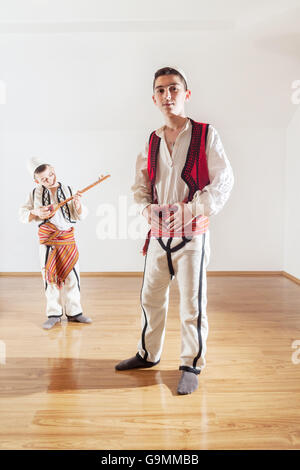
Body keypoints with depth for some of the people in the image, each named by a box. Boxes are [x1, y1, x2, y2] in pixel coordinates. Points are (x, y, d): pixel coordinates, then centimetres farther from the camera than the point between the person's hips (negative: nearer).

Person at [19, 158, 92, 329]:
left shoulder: (68, 191, 2)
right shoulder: (35, 193, 3)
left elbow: (81, 216, 1)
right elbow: (23, 214, 6)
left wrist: (78, 204, -18)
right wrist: (36, 213, -13)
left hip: (68, 238, 0)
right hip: (48, 239, 0)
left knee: (72, 276, 3)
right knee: (51, 276, 4)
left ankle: (73, 312, 15)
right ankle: (54, 314, 14)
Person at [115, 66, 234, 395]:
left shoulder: (206, 135, -3)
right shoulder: (151, 142, 10)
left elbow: (223, 182, -8)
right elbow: (140, 185, 17)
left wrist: (190, 210, -17)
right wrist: (146, 208, -3)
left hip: (191, 233, -5)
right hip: (158, 233, 5)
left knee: (192, 302, 2)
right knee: (151, 296, 15)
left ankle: (191, 365, 19)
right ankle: (148, 354, 35)